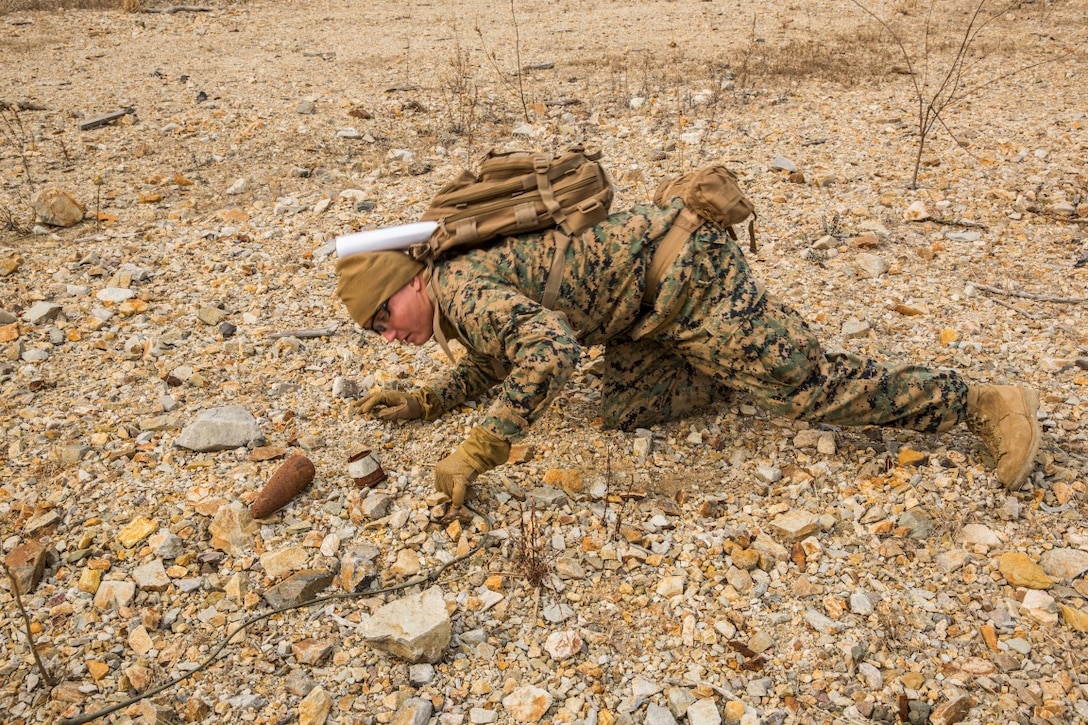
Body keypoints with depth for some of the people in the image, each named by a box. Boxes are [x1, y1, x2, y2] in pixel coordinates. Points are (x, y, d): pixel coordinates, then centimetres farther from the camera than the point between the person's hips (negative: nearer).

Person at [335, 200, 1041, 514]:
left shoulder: (460, 287, -18)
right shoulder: (462, 296, 12)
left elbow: (553, 350, -35)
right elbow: (494, 363, 27)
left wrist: (477, 453, -31)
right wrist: (422, 401, 15)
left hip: (681, 268, -9)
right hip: (649, 306, 10)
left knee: (809, 384, -6)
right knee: (624, 410, 5)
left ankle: (987, 402, 7)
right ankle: (742, 364, 19)